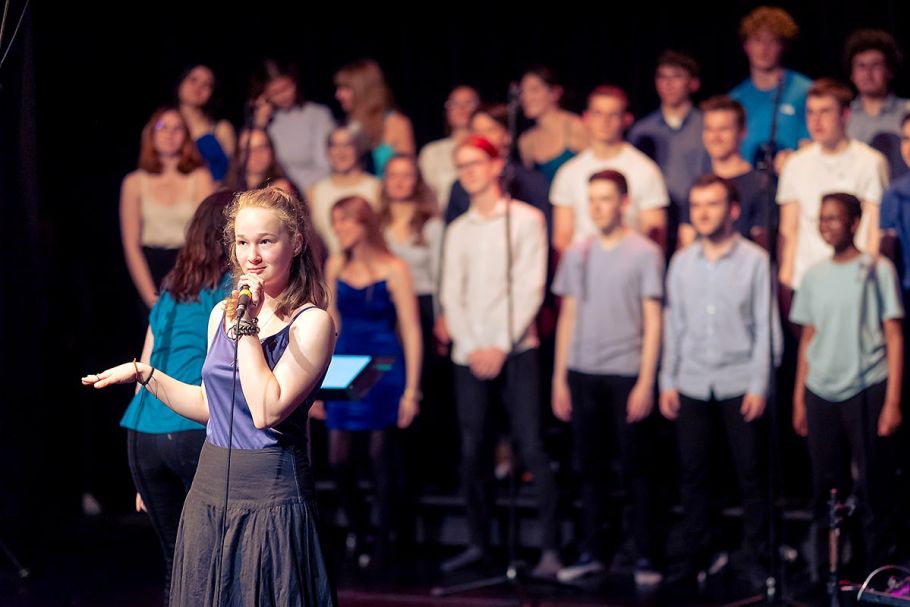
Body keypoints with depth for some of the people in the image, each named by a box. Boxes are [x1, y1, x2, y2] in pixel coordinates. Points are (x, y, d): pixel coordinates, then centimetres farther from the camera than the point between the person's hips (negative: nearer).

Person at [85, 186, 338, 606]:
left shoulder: (312, 323, -11)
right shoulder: (222, 314, 8)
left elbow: (266, 412, -21)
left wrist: (247, 327, -18)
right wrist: (144, 374, 13)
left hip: (270, 497, -6)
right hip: (211, 489, 6)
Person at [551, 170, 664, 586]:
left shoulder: (644, 254, -2)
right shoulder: (577, 254, 10)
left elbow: (652, 322, -4)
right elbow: (568, 317, 13)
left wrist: (646, 382, -10)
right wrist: (559, 379, 9)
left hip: (625, 372, -4)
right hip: (582, 372, 4)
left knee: (636, 467, -1)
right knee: (589, 466, 8)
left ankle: (645, 557, 4)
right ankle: (590, 553, 15)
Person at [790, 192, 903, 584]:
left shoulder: (877, 271, -2)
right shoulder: (814, 276, 11)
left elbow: (893, 337, -3)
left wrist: (893, 400, -9)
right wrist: (798, 398, 11)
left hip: (866, 391, -4)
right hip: (820, 394, 4)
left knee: (873, 490, -2)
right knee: (826, 490, 6)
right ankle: (826, 576, 13)